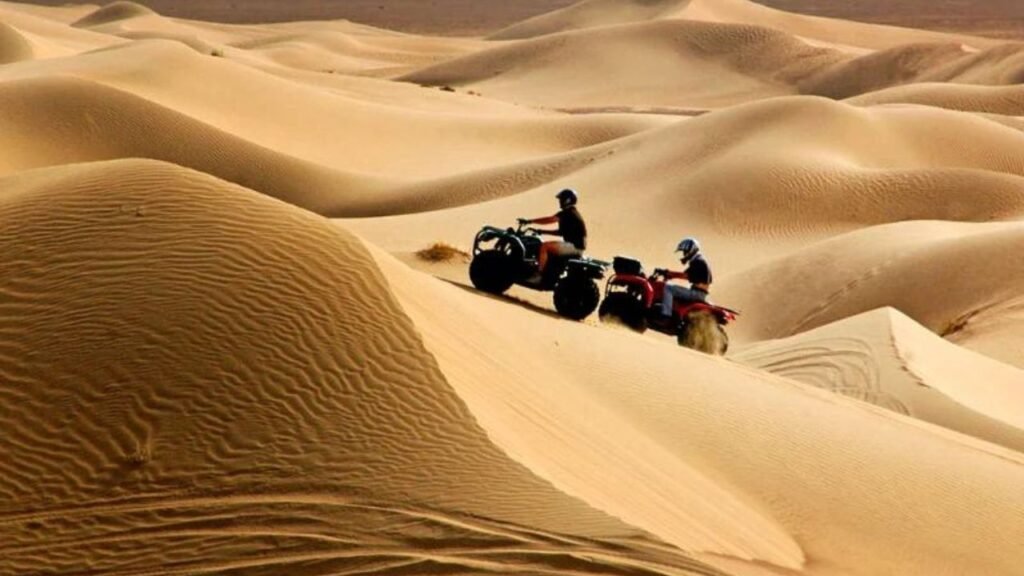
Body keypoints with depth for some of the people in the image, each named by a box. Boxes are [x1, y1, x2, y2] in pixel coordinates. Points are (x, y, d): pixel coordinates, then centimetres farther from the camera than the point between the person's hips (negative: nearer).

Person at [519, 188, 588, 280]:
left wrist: (529, 221, -19)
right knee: (546, 246, 22)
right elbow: (561, 232, 24)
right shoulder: (572, 213, 20)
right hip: (576, 245, 11)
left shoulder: (568, 213, -12)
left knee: (544, 247, -20)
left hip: (574, 246, -11)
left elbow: (550, 219, -21)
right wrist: (543, 231, 18)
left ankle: (538, 275, -25)